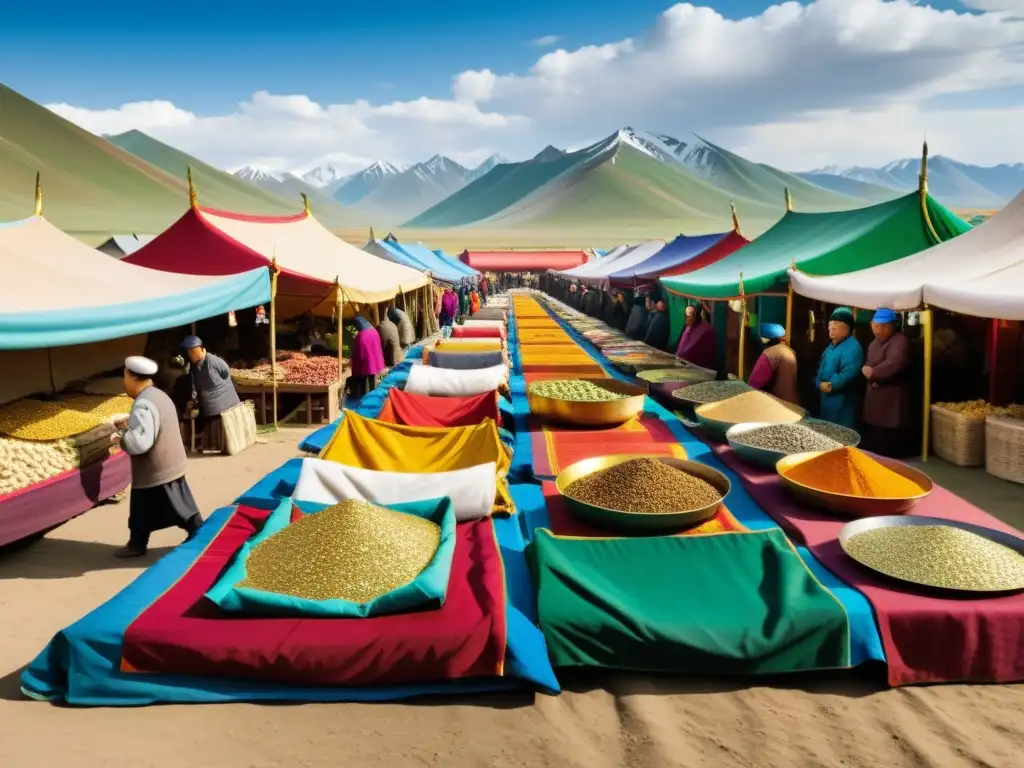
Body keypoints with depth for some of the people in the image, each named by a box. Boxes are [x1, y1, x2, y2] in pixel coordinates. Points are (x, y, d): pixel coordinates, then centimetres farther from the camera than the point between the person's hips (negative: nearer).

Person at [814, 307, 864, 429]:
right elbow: (821, 366, 17)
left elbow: (849, 373, -24)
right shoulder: (832, 345, 17)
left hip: (841, 400, -9)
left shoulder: (853, 347, -15)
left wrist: (831, 385, -21)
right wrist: (819, 383, -1)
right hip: (826, 397, 9)